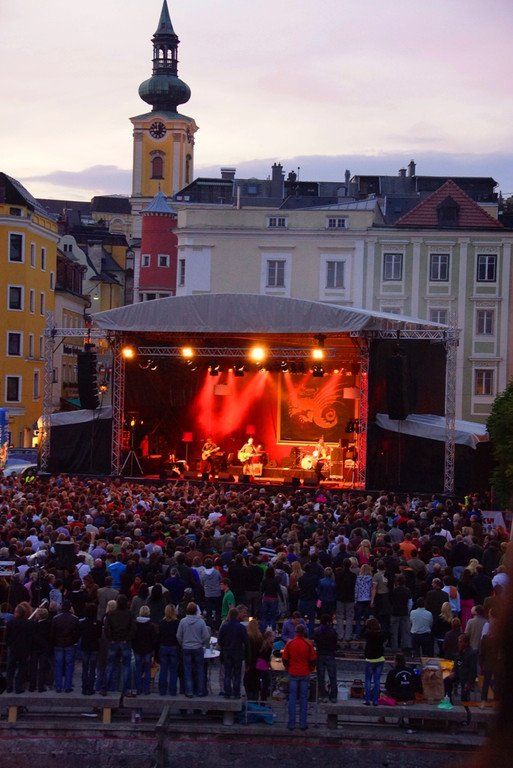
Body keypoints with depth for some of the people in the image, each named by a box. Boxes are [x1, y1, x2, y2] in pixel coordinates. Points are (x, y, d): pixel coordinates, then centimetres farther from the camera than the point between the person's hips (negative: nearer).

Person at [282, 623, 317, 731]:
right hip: (305, 674, 0)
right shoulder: (308, 644, -7)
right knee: (304, 699, 6)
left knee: (292, 698, 5)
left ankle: (291, 724, 5)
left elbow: (284, 659, 0)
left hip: (292, 674, 0)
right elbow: (313, 660, -2)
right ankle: (303, 724, 6)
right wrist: (310, 669, 16)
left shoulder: (290, 643, -5)